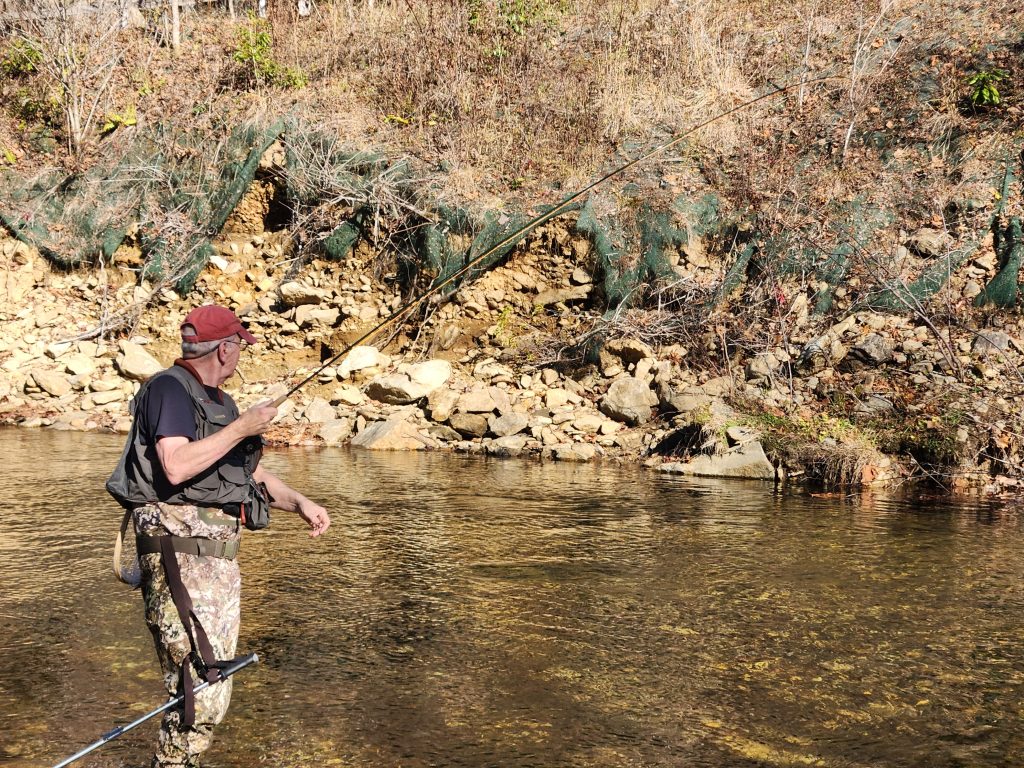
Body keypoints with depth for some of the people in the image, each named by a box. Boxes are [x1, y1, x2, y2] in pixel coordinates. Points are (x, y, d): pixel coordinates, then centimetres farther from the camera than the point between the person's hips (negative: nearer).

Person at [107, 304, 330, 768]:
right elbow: (176, 467, -23)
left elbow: (251, 475, 26)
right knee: (200, 683, -14)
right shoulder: (170, 389, -8)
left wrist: (299, 503, 11)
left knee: (213, 679, 12)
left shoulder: (219, 402, 20)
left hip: (218, 553, 10)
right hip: (180, 549, -10)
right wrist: (242, 427, -17)